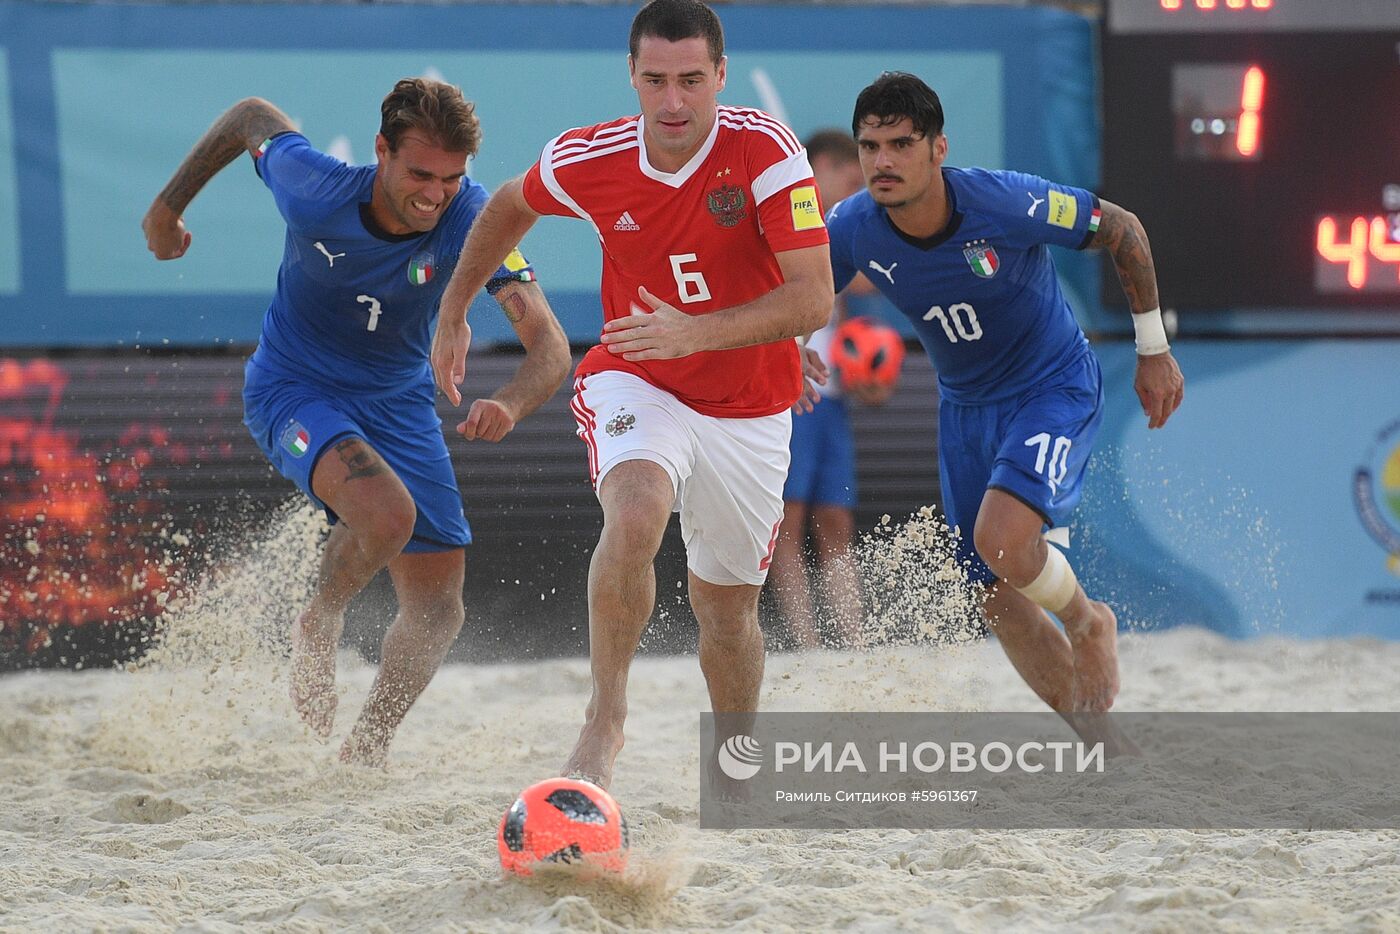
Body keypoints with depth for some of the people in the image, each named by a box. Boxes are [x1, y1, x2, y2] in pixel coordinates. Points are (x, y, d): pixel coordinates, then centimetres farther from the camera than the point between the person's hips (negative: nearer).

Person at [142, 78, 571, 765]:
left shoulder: (470, 219, -25)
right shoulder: (314, 191, -27)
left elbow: (549, 344, -31)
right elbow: (251, 116, -5)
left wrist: (509, 405, -52)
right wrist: (168, 208, 7)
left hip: (399, 400, 3)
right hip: (294, 390, -3)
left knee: (438, 610, 2)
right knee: (386, 512, -33)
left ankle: (365, 753, 25)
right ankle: (319, 625, -1)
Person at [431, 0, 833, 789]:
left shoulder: (767, 153, -22)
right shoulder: (587, 161, -14)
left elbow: (814, 300, -27)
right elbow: (510, 207, 11)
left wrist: (694, 332, -37)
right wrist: (452, 313, 16)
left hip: (749, 410, 0)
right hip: (635, 388, 0)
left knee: (727, 604, 11)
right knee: (636, 514, -32)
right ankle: (606, 721, -24)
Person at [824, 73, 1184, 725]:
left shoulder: (1006, 203, -27)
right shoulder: (852, 229, -16)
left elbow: (1122, 232, -11)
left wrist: (1154, 351, -4)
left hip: (1056, 389, -5)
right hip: (965, 409, 5)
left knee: (1002, 539, -29)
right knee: (996, 599, 7)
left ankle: (1087, 622, 4)